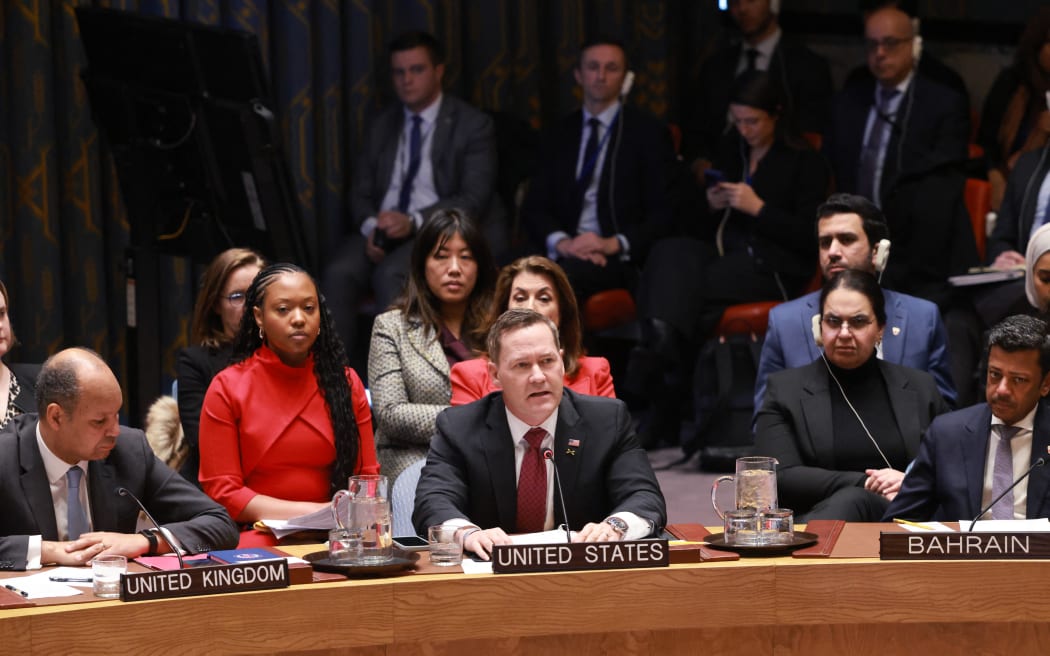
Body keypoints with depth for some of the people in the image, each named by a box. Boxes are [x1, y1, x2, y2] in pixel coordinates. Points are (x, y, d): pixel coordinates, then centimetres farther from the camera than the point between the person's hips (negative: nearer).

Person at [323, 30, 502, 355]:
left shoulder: (473, 125, 1)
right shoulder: (382, 127, 18)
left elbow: (473, 200, -9)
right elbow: (360, 192, 14)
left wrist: (414, 222, -23)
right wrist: (370, 227, -10)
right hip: (383, 229, 4)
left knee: (391, 274, -34)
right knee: (339, 272, -26)